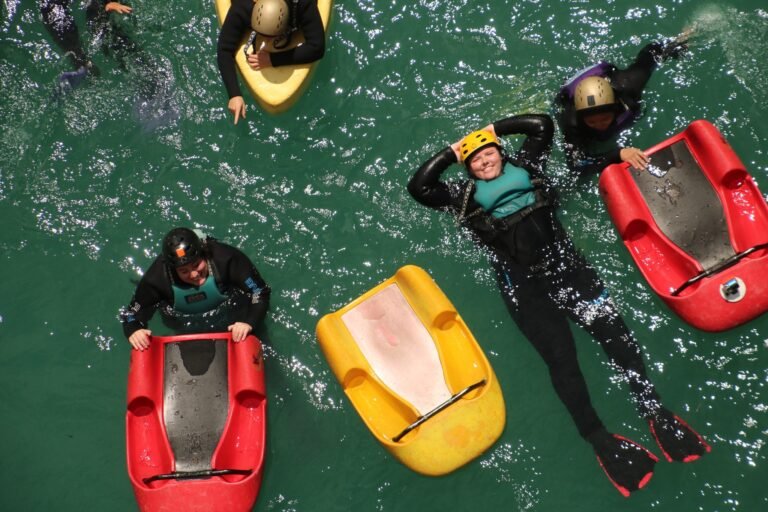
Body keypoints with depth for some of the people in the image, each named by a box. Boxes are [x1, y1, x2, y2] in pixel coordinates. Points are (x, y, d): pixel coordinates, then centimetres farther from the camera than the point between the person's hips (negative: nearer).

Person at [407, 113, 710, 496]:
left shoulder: (524, 167, 20)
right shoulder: (465, 196, 13)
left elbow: (542, 124, 21)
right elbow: (418, 187, 3)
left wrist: (493, 128, 22)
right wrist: (452, 151, 12)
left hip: (564, 264, 3)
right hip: (523, 284, -3)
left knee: (613, 330, -14)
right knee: (560, 356, -16)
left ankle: (654, 411, -15)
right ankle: (601, 442, -19)